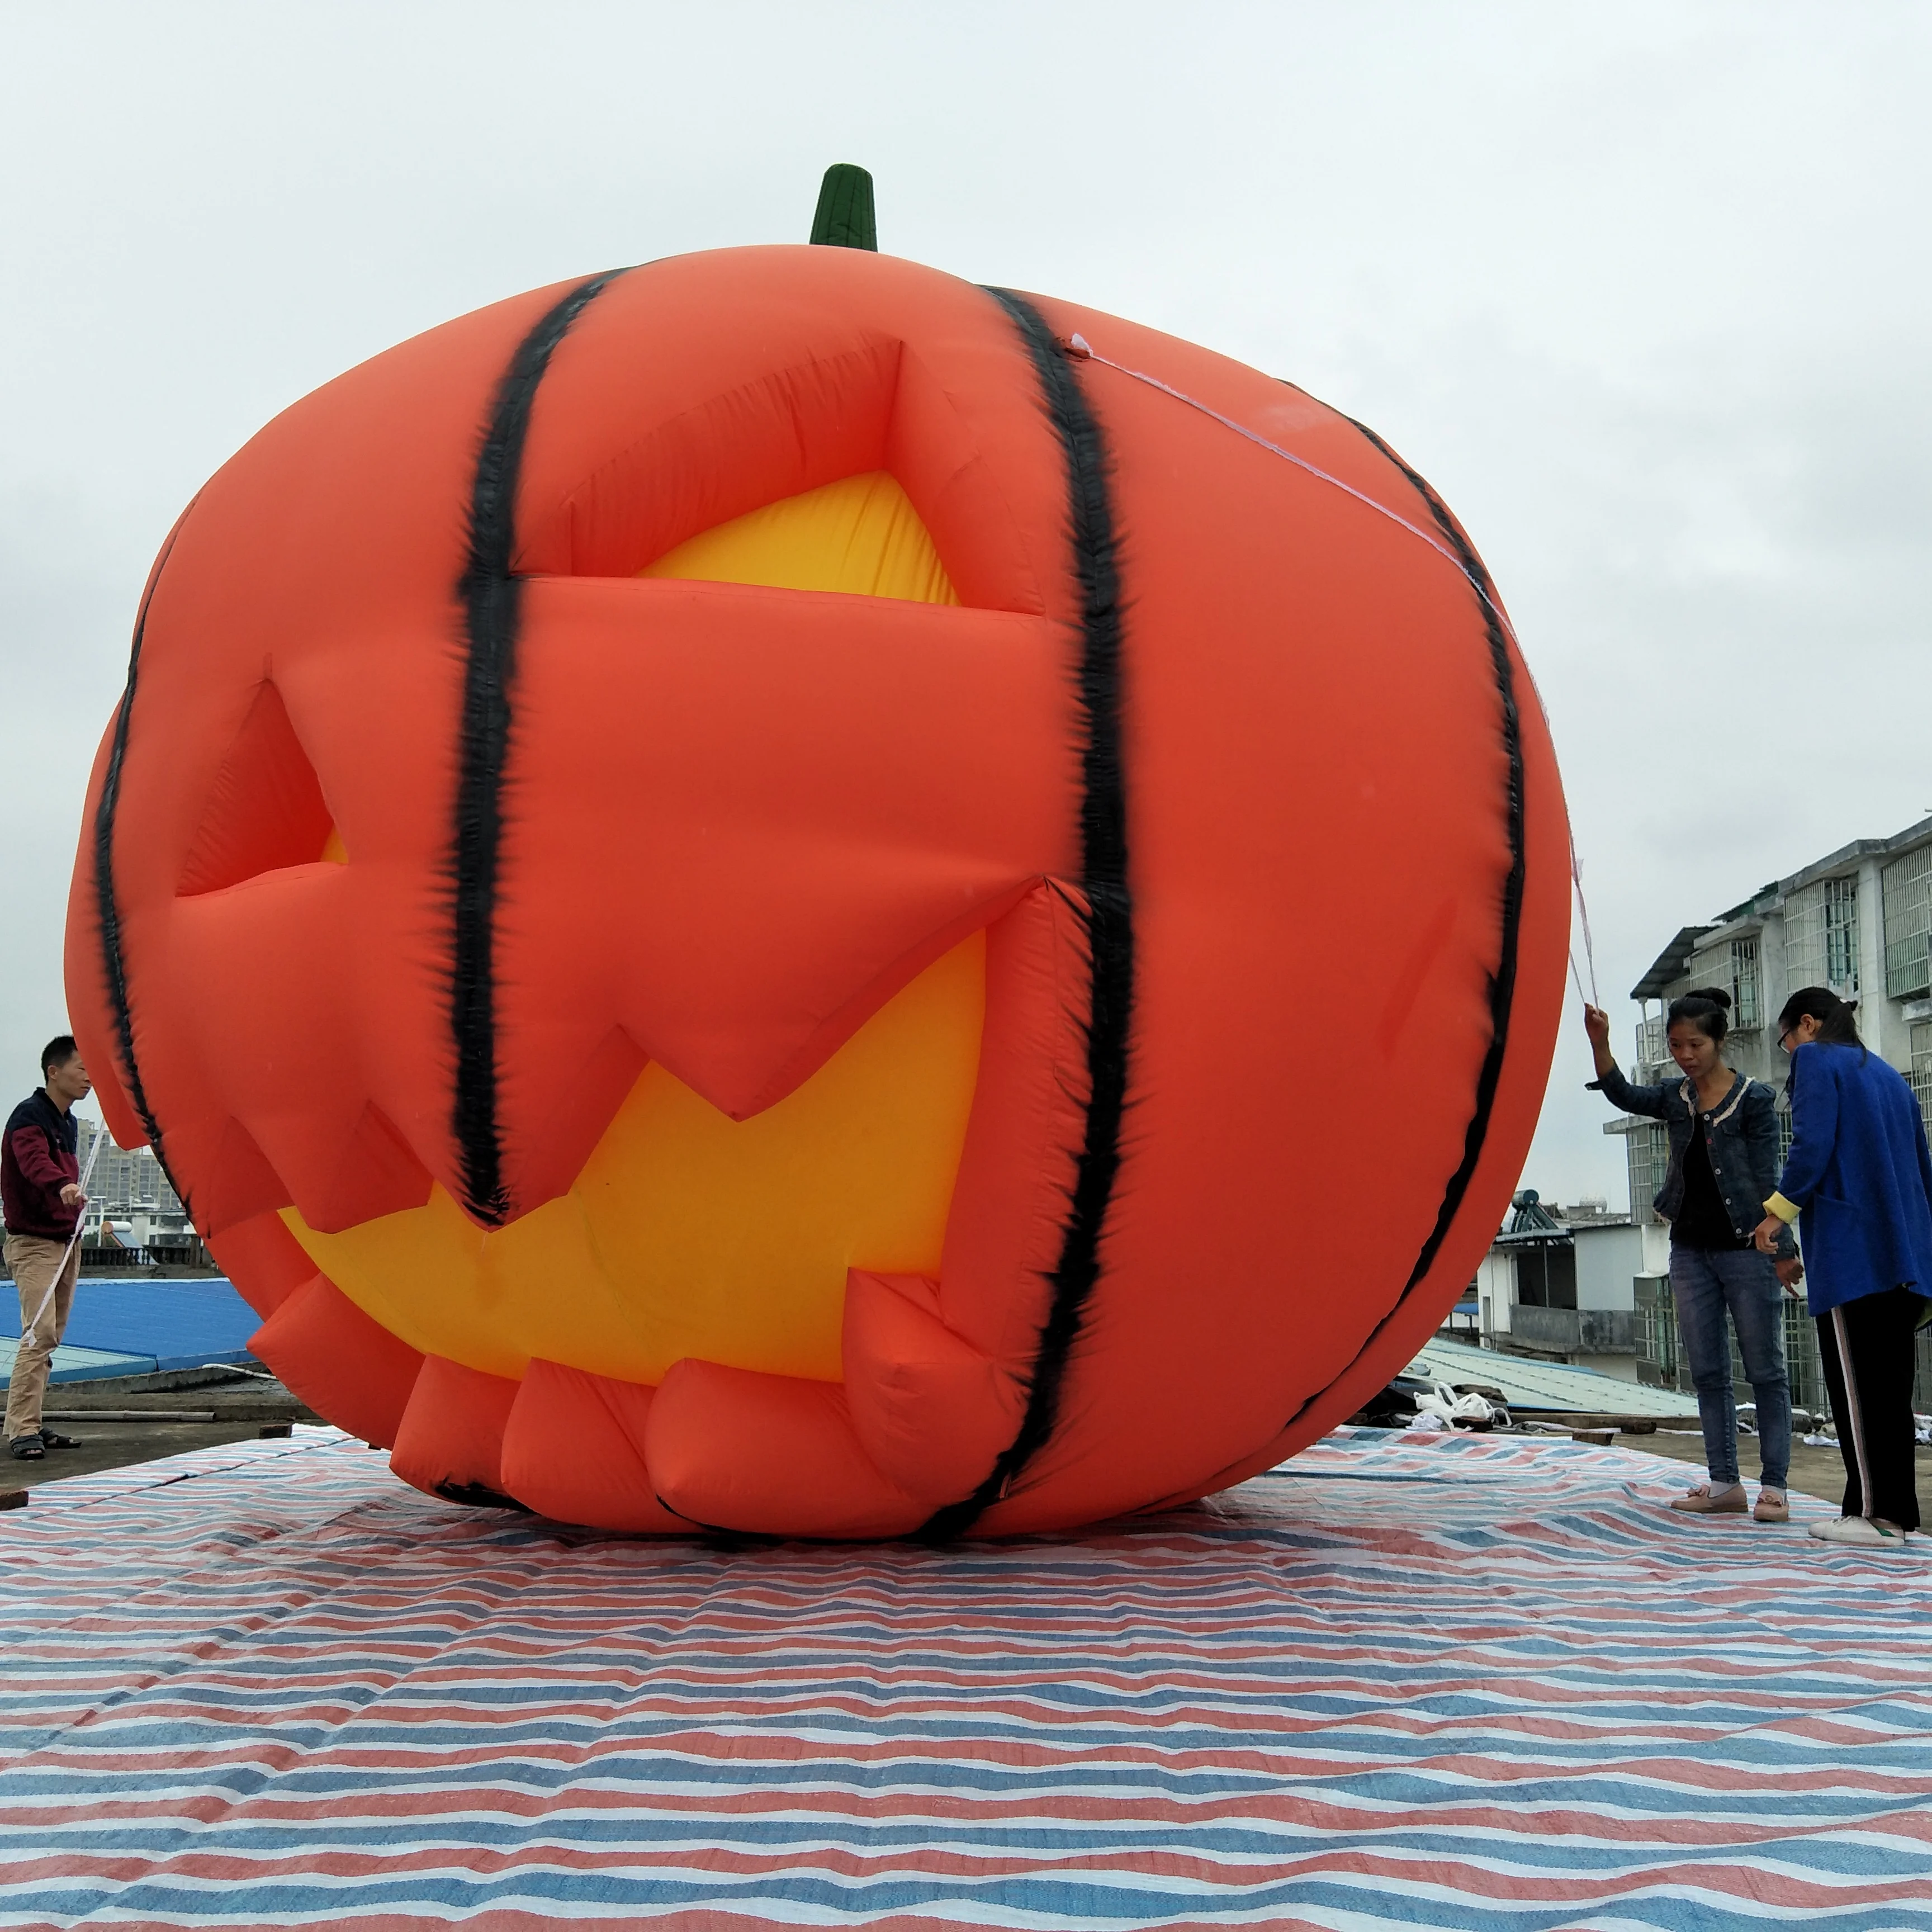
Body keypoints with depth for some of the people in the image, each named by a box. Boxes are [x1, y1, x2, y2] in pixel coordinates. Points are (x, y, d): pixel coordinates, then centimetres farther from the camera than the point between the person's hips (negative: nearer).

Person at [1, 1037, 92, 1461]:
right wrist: (63, 1186, -51)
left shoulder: (69, 1123, 15)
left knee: (50, 1337, 9)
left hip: (66, 1242, 9)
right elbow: (35, 1160, -33)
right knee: (40, 1332, -16)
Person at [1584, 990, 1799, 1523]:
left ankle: (1773, 1487, 6)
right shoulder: (1677, 1098, 8)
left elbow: (1766, 1179, -8)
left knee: (1765, 1370, 1)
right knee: (1707, 1372, 8)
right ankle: (1724, 1484, 15)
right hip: (1691, 1250, 6)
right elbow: (1623, 1095, -9)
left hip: (1746, 1250, -6)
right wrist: (1599, 1043, -24)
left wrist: (1781, 1249, -11)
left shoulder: (1754, 1099, -6)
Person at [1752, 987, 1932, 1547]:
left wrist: (1779, 1210, -8)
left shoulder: (1816, 1059, 0)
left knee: (1856, 1381, -6)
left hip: (1850, 1250, -8)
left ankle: (1874, 1513, -6)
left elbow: (1813, 1143, -14)